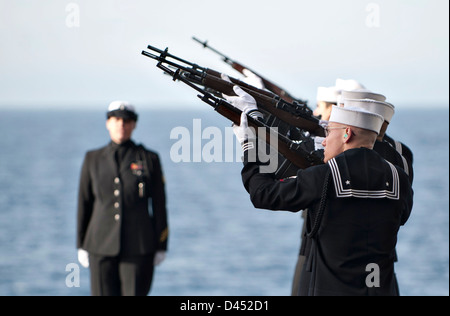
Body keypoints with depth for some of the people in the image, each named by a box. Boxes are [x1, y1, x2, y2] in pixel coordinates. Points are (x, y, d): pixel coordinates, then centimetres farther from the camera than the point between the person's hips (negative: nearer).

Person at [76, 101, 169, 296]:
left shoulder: (149, 159, 3)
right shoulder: (93, 159, 8)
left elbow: (159, 206, 4)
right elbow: (84, 204, 10)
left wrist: (161, 248, 2)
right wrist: (81, 246, 7)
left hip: (138, 248, -1)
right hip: (102, 247, 2)